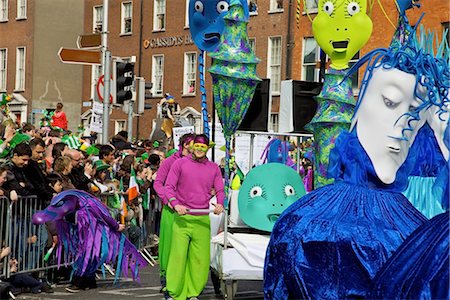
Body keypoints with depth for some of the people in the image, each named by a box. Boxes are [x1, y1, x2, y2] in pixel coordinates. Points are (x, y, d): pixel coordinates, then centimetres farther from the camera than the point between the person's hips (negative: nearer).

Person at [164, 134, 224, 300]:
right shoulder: (180, 163, 5)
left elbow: (220, 190, 9)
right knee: (178, 255, -6)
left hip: (203, 219, 3)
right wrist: (175, 204, -17)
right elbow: (169, 186, 0)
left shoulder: (214, 168, 13)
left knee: (200, 258, 2)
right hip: (182, 218, -3)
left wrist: (220, 204, -13)